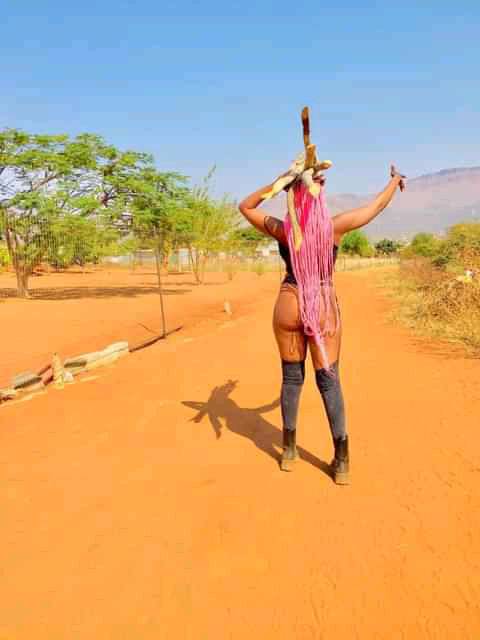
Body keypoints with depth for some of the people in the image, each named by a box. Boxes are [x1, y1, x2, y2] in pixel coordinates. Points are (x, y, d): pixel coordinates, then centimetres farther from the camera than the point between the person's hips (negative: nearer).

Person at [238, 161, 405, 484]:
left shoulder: (282, 228, -6)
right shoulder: (335, 225, -7)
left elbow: (245, 206, 9)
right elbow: (377, 205, 8)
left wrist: (278, 181, 2)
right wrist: (396, 179, 27)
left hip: (289, 306, 1)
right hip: (324, 309, 0)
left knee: (292, 377, 12)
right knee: (330, 381, 5)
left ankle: (290, 451, 22)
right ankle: (342, 461, 9)